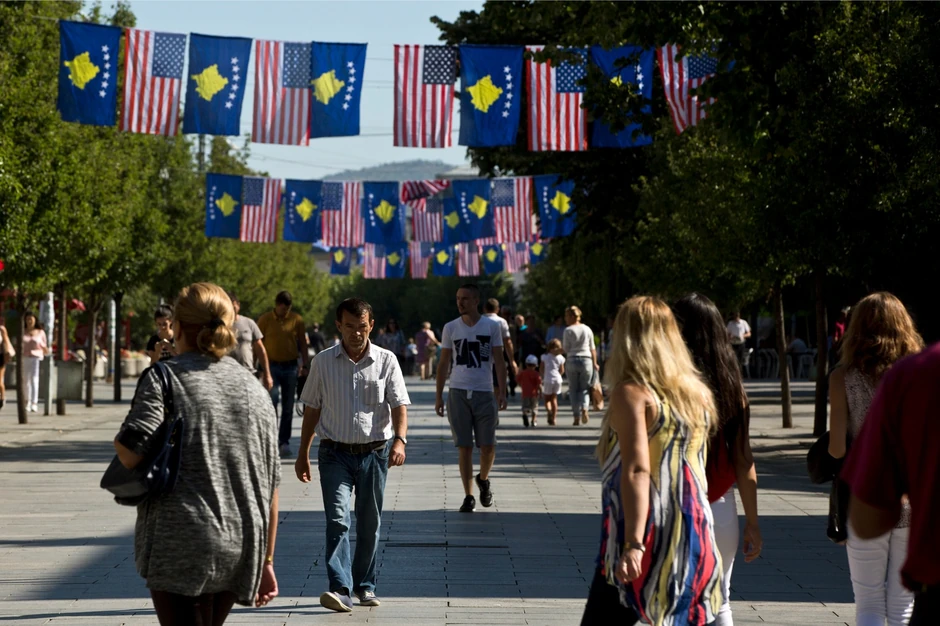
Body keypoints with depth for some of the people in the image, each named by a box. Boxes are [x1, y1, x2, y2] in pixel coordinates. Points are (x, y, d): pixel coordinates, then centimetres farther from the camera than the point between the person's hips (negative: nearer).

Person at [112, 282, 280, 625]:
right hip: (241, 552, 6)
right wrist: (266, 561, 17)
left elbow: (130, 451, -19)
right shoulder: (254, 388, 11)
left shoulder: (165, 378, -6)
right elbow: (271, 484, 11)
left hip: (181, 548, -6)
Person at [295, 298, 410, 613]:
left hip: (374, 453, 1)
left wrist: (400, 439, -21)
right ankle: (340, 589, -20)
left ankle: (365, 585, 24)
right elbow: (312, 409, 9)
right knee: (337, 520, -13)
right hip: (335, 453, -1)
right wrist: (303, 453, 9)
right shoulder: (323, 362, 3)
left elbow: (399, 405, -4)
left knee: (369, 523, 10)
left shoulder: (386, 360, 0)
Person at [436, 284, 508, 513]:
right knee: (464, 447, 0)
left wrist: (502, 392, -6)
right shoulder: (451, 328, 6)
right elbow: (443, 364, 10)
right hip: (458, 393, 1)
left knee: (488, 446, -1)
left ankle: (483, 480, 28)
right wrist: (438, 396, 6)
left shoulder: (492, 327, 2)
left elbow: (499, 361, 3)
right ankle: (468, 497, 7)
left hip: (485, 393, -1)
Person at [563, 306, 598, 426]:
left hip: (572, 361, -2)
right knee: (584, 388, 10)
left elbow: (565, 349, -4)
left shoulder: (568, 330, -4)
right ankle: (584, 409, -17)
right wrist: (594, 363, 13)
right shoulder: (587, 329, 5)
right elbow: (592, 348, 8)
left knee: (574, 389, 5)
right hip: (586, 360, 2)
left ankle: (577, 417, 2)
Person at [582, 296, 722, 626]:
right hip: (693, 542, 6)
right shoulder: (699, 395, 11)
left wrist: (634, 544, -25)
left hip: (647, 541, -6)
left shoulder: (632, 393, -10)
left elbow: (637, 470, -20)